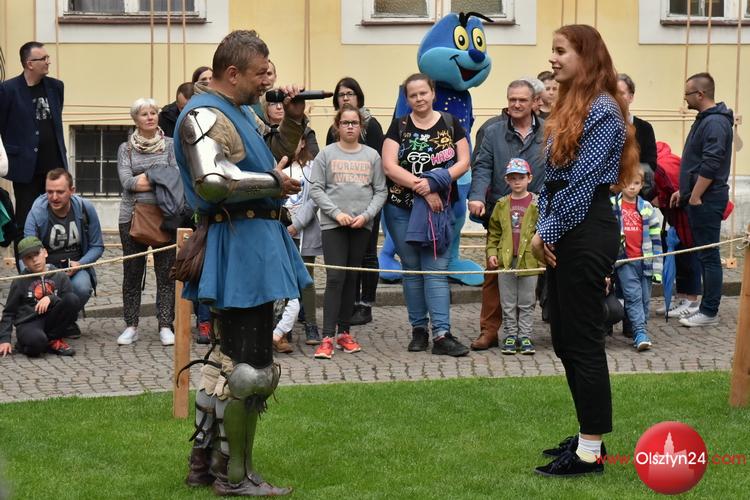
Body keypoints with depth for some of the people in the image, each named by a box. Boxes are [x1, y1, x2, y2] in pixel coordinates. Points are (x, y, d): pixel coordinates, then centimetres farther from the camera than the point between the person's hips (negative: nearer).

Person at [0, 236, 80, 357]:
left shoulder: (60, 277, 11)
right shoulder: (19, 282, 7)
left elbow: (70, 304, 2)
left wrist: (51, 299, -16)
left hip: (52, 321, 3)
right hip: (28, 323, -3)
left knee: (72, 298, -23)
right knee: (37, 341, -40)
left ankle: (53, 340, -8)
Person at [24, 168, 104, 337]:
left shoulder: (85, 209, -9)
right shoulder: (37, 213, -16)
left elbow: (97, 247, 0)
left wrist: (78, 264, -19)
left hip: (76, 267, 1)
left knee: (82, 287, -32)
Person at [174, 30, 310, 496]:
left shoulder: (242, 111, 16)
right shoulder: (204, 116, -15)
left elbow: (273, 160, 28)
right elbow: (210, 180, -30)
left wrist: (294, 122, 11)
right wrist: (274, 183, -20)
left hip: (256, 239, 11)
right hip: (240, 244, -11)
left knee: (229, 356, 17)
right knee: (253, 368, -7)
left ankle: (204, 461, 26)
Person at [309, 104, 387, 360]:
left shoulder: (372, 156, 7)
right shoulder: (326, 154, 1)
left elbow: (381, 191, 6)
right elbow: (316, 189, -2)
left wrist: (366, 215, -8)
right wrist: (336, 213, -12)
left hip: (362, 225, 3)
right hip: (333, 224, -3)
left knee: (351, 278, 9)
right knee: (335, 278, -10)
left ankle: (345, 332, 17)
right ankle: (328, 338, -12)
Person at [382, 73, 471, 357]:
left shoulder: (450, 125, 4)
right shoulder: (399, 127, 2)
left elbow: (463, 162, 0)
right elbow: (389, 166, -8)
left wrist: (434, 183, -15)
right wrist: (422, 187, -16)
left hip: (438, 206, -1)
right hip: (402, 208, 1)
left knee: (436, 269, -6)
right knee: (412, 269, 6)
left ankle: (441, 334, -11)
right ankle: (419, 330, 14)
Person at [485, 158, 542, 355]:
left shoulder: (536, 204, -2)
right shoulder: (501, 205, 7)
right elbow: (493, 233, 13)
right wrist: (492, 252, 2)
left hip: (529, 260, -3)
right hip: (505, 260, 3)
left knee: (526, 303, 5)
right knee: (508, 304, 8)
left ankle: (525, 337, 11)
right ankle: (510, 336, 15)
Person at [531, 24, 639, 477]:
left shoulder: (603, 111, -13)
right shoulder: (572, 108, 17)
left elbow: (582, 183, -17)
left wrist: (549, 233, -10)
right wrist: (544, 230, 5)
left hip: (587, 235, -10)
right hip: (567, 235, 10)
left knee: (584, 341, -6)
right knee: (565, 341, 13)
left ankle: (590, 452, 0)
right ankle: (588, 436, 22)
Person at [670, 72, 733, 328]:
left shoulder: (715, 123, -17)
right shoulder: (704, 120, 16)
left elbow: (711, 165, -22)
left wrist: (695, 196, -18)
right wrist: (684, 190, 21)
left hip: (707, 200, -10)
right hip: (698, 197, 10)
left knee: (708, 256, -6)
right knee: (703, 254, 12)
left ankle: (709, 312, -3)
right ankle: (707, 305, 17)